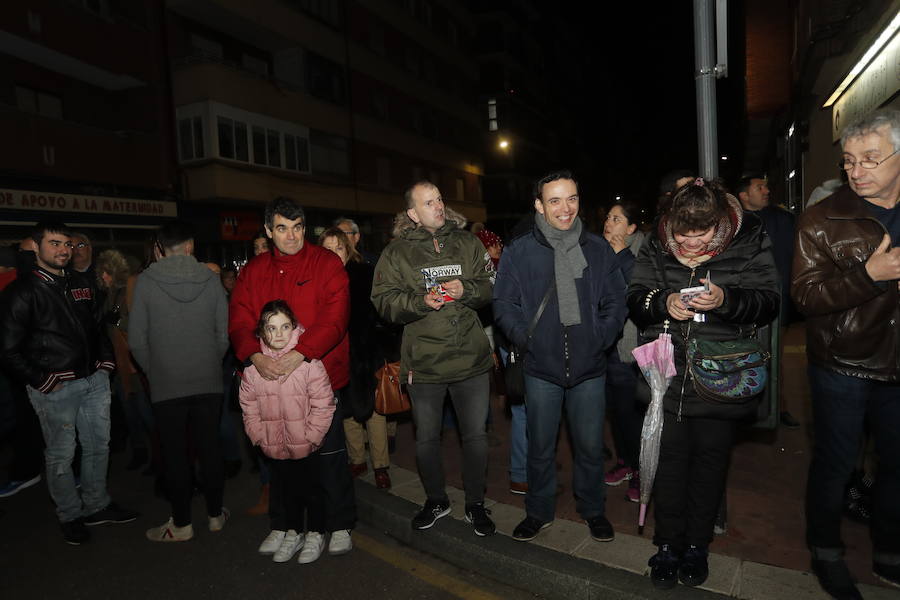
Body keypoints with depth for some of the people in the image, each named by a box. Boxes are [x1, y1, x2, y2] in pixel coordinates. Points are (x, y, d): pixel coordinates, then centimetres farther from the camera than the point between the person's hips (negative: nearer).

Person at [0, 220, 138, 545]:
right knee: (61, 455, 6)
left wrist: (106, 360, 8)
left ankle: (97, 506, 30)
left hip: (95, 380, 6)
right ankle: (70, 516, 23)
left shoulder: (82, 284, 9)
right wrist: (41, 381, -11)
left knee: (98, 446, 14)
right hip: (56, 388, -6)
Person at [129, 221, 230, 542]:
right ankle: (215, 514, 25)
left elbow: (137, 339, -3)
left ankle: (181, 523, 20)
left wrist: (153, 370, 12)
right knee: (209, 446, 12)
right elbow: (224, 333, 0)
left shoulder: (146, 281, -6)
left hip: (166, 383, -2)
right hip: (208, 381, 2)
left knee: (174, 452, 9)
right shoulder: (210, 279, -3)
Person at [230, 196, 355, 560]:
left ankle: (340, 526, 22)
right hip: (271, 377, 4)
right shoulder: (253, 271, 9)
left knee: (330, 455, 3)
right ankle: (282, 525, 34)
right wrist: (255, 356, -18)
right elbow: (239, 321, 2)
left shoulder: (326, 263, -3)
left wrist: (300, 353, -25)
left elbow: (335, 317, -14)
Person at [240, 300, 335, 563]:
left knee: (312, 490, 14)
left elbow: (323, 405, -15)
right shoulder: (253, 366, -5)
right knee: (289, 489, 22)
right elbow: (249, 406, 4)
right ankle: (293, 533, 41)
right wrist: (259, 436, 0)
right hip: (275, 447, 4)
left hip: (306, 446, -3)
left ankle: (315, 534, 34)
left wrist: (310, 435, -15)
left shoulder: (309, 361, -18)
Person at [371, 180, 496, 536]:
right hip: (423, 361, 0)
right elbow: (384, 301, -6)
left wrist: (466, 289, -14)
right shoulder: (396, 253, 1)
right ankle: (436, 500, 40)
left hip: (471, 357, 1)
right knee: (426, 438, 15)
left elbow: (491, 287, 6)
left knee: (475, 434, 11)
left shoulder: (467, 243, 6)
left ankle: (476, 504, 33)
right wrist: (421, 301, -20)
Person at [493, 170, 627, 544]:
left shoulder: (598, 249, 3)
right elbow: (504, 305, -2)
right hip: (541, 369, -1)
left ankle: (592, 509, 38)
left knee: (590, 446, 13)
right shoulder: (519, 251, -3)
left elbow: (616, 302, 7)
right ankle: (539, 511, 35)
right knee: (540, 447, 13)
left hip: (590, 368, 1)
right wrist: (527, 339, -11)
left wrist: (601, 339, -5)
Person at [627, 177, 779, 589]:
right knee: (669, 456, 10)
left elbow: (768, 303, -7)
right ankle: (668, 545, 26)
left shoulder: (750, 242, -5)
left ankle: (697, 544, 30)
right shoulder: (656, 246, 0)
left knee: (710, 457, 11)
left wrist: (725, 299, -25)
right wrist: (663, 303, -19)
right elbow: (634, 301, 2)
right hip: (666, 374, 1)